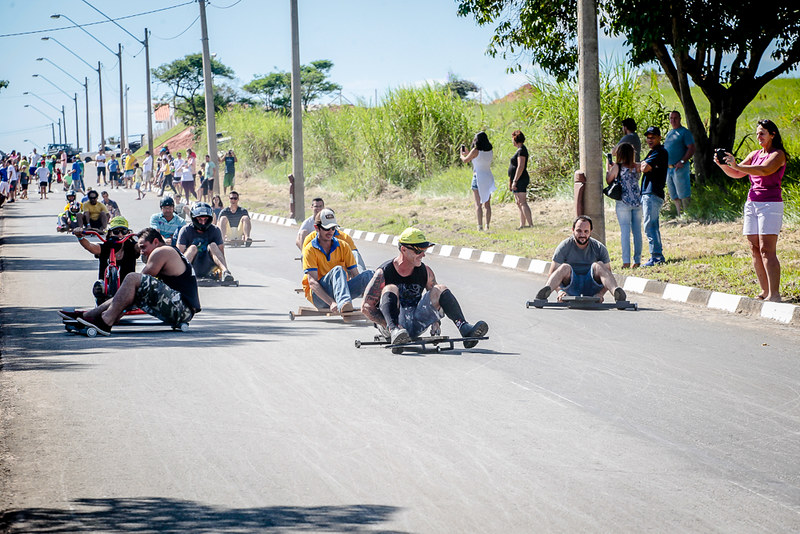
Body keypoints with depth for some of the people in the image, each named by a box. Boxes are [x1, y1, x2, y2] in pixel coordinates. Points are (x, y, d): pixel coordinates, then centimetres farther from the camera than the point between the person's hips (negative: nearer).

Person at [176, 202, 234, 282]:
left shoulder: (215, 230, 2)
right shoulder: (186, 231, -3)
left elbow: (221, 253, -2)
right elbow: (179, 253, -7)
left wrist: (223, 268, -16)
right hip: (191, 268, -1)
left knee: (212, 245, -21)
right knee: (193, 248, -27)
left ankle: (225, 272, -41)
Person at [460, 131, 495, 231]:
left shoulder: (476, 151, -13)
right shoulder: (489, 151, 5)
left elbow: (465, 160, 0)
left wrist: (462, 155, 23)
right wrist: (467, 153, 29)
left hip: (478, 178, -6)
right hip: (488, 177, 6)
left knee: (478, 204, -2)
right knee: (487, 204, 9)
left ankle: (480, 226, -7)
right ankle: (487, 225, 6)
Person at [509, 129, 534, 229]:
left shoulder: (521, 150, -14)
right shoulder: (520, 150, 17)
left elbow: (521, 167, -22)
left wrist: (515, 181, -23)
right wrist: (511, 182, 23)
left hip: (520, 180, -11)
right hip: (518, 181, 11)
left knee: (522, 202, -13)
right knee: (519, 203, 11)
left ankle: (530, 224, -17)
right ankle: (522, 225, 13)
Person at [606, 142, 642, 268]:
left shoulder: (617, 167, -7)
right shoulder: (636, 167, 3)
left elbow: (608, 181, 4)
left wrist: (608, 169, 19)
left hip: (623, 202, -3)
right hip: (638, 202, 3)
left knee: (625, 231, -3)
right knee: (637, 231, 9)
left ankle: (626, 261, -8)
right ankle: (637, 261, 10)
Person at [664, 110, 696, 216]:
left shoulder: (684, 132, -3)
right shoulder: (669, 133, 19)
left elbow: (691, 149, -10)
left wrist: (682, 162, -19)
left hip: (679, 168, -8)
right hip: (668, 169, 8)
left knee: (684, 195, -10)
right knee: (674, 197, 8)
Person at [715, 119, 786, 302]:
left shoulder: (778, 154, -4)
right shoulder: (754, 154, 18)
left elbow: (765, 170, -22)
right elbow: (736, 174, 18)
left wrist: (737, 166, -28)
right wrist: (723, 165, -2)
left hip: (770, 204, -7)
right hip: (752, 203, 7)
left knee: (767, 249, -13)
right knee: (755, 249, 3)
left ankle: (774, 294, -15)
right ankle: (765, 292, 8)